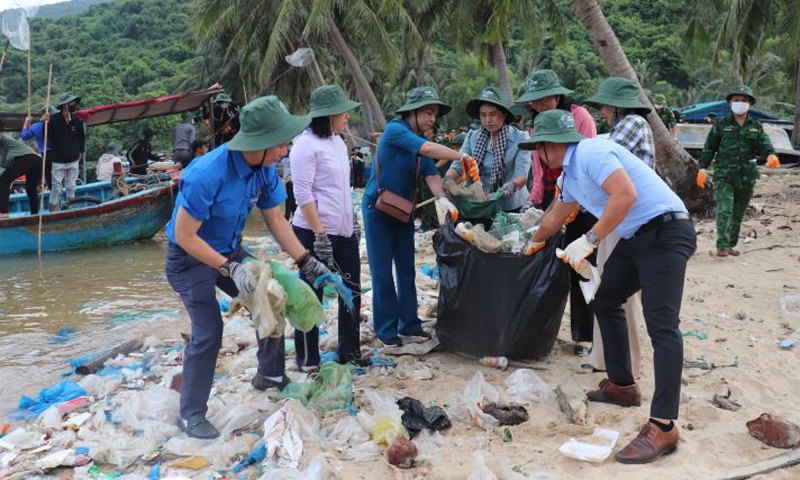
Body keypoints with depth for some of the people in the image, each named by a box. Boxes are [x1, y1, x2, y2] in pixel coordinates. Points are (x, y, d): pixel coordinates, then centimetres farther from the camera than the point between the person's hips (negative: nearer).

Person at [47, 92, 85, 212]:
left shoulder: (77, 120, 1)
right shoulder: (53, 119, -10)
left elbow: (82, 137, 14)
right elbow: (47, 137, -5)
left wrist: (80, 152, 10)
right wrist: (47, 123, -18)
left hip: (73, 161, 3)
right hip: (58, 161, -3)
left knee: (71, 187, 11)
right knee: (56, 188, -2)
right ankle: (53, 212, 5)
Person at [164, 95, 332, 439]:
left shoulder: (265, 170, -12)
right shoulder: (208, 174, -34)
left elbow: (276, 220, -2)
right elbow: (185, 236, -28)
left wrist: (307, 263, -8)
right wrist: (230, 269, -31)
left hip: (229, 250, 7)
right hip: (190, 258, -7)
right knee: (208, 331, -14)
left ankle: (270, 375, 30)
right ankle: (192, 414, 5)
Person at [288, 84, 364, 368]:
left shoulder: (338, 141, 11)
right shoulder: (306, 145, -14)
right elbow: (303, 195, -18)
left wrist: (353, 219, 17)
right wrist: (319, 234, -20)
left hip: (344, 231, 8)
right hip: (315, 233, -8)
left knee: (351, 291, 15)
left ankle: (349, 351, 31)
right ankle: (307, 361, 18)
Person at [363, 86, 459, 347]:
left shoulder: (421, 141, 6)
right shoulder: (395, 129, -16)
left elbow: (431, 173, -7)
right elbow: (427, 149, -30)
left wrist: (442, 198, -25)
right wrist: (462, 156, -29)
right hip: (378, 208, -7)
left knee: (407, 270, 10)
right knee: (382, 272, -1)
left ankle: (409, 323, 20)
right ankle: (386, 328, 9)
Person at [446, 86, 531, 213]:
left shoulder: (520, 138, -10)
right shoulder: (472, 137, 1)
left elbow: (522, 174, -19)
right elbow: (458, 165, -7)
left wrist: (512, 185, -41)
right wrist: (447, 181, -28)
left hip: (512, 207, -2)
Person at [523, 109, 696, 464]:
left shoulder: (590, 153, -15)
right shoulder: (571, 172, 16)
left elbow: (626, 195, -28)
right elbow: (554, 217, 32)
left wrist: (589, 240, -24)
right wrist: (533, 245, 46)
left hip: (666, 232, -11)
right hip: (636, 237, 11)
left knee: (661, 324, -18)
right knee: (605, 303, 17)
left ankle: (662, 427, -19)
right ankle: (622, 386, 28)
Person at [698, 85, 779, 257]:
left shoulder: (756, 126, 10)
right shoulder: (721, 126, 3)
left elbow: (764, 144, 0)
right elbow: (709, 148, 6)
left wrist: (771, 155, -22)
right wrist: (703, 168, 1)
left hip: (747, 177, 3)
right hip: (724, 176, -3)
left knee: (738, 213, 11)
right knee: (724, 210, -15)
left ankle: (731, 244, 22)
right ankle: (722, 246, -16)